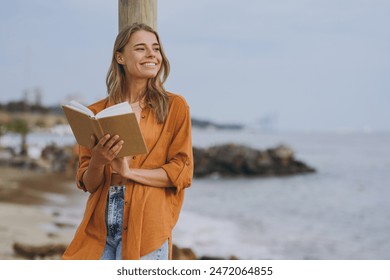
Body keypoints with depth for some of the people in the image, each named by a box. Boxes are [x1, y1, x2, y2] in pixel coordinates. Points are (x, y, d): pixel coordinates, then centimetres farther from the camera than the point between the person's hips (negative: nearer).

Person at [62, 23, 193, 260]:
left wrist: (129, 171, -12)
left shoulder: (174, 106, 5)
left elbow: (183, 172, -1)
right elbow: (87, 183, 10)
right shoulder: (96, 112, 11)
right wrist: (98, 163, -11)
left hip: (145, 229, -2)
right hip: (99, 228, 2)